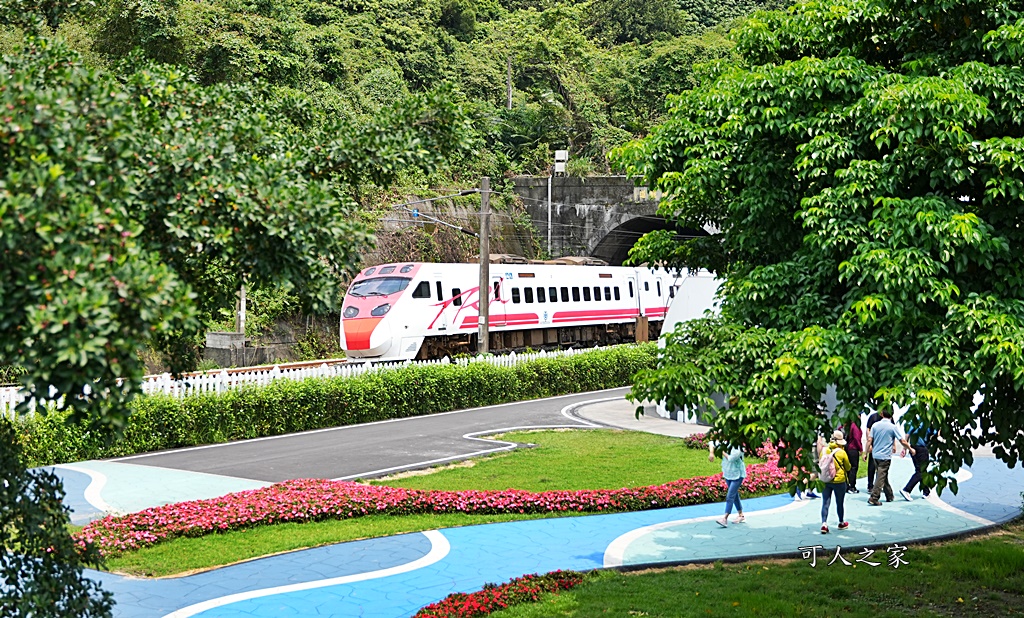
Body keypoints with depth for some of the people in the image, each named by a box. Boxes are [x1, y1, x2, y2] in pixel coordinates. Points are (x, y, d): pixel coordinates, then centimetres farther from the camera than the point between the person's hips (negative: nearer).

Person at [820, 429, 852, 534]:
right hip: (839, 481, -2)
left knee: (825, 503, 2)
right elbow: (848, 467, 0)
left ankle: (824, 523, -11)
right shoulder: (841, 452, -13)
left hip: (825, 481, 2)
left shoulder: (824, 450, -4)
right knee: (839, 503, 14)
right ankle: (842, 523, 30)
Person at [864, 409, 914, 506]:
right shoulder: (893, 427, -9)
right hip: (885, 456, -5)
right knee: (881, 477, -5)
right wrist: (910, 449, 11)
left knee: (883, 476, 17)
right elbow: (903, 441, -5)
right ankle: (873, 498, -14)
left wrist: (866, 452, 10)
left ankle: (889, 496, 27)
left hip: (875, 454, 5)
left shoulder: (875, 425, 2)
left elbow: (869, 440, 1)